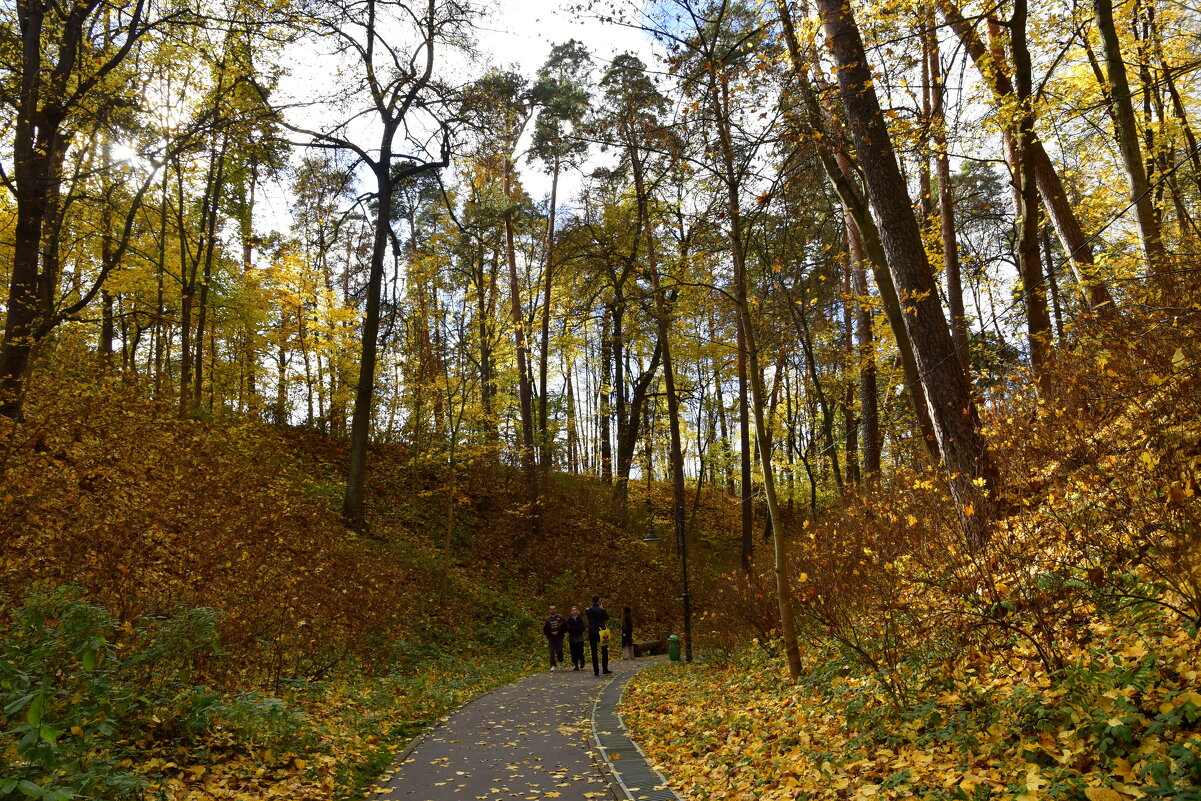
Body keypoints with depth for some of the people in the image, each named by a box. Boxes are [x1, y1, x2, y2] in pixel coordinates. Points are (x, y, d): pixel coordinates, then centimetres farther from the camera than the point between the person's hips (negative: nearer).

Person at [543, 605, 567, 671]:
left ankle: (561, 661, 21)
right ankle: (553, 666, -3)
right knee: (552, 651, -5)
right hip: (551, 637, 2)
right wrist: (551, 633, -5)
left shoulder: (560, 617, 2)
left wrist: (557, 632, -7)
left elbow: (564, 626, -2)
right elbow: (545, 628, 8)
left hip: (559, 637, -2)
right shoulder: (548, 618, 9)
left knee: (559, 650, -8)